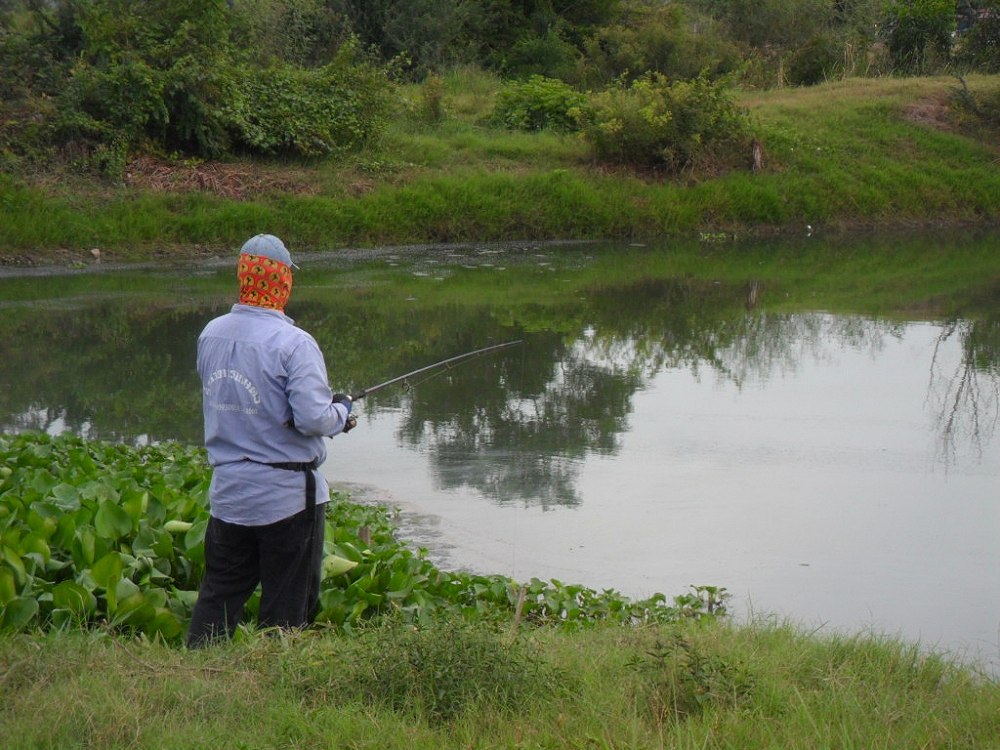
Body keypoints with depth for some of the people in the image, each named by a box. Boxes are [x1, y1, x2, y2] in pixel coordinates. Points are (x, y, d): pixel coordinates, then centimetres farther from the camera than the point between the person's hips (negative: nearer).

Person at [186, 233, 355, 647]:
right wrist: (341, 411, -1)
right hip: (287, 495, -6)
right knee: (286, 608, 6)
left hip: (227, 493, 6)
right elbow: (313, 418, -24)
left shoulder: (211, 334, 4)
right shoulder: (293, 343, -18)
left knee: (218, 596, 14)